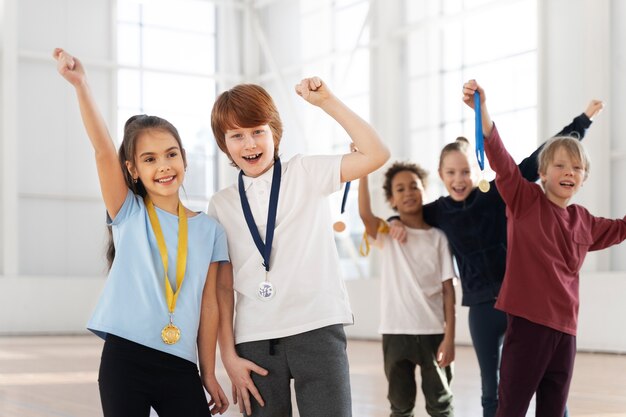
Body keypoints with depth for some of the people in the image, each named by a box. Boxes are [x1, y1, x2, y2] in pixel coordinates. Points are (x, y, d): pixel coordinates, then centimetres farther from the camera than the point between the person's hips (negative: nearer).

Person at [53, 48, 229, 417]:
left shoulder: (209, 230, 7)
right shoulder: (128, 214, 2)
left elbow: (209, 304, 7)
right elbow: (104, 150, -12)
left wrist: (209, 374, 7)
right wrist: (80, 83, -26)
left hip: (181, 366, 2)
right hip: (124, 360, -2)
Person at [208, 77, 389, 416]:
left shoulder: (306, 173, 5)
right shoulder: (221, 205, 9)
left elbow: (376, 154, -8)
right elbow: (223, 285, 6)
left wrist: (326, 101, -10)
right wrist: (228, 354, 1)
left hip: (318, 329, -2)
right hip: (254, 341, 2)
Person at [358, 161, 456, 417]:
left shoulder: (437, 237, 4)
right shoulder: (387, 234, 4)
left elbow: (448, 290, 1)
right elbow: (365, 214, -19)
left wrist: (449, 336, -6)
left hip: (433, 331, 0)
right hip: (396, 331, 0)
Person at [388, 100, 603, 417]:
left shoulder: (499, 192, -6)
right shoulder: (439, 212, 3)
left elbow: (539, 160, -5)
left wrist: (583, 119, -4)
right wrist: (396, 223, 0)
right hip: (482, 308, 3)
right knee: (492, 392, 9)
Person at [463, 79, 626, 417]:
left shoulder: (584, 222, 12)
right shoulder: (525, 200, -3)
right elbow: (500, 158, -17)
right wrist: (482, 109, -31)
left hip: (565, 326, 6)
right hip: (528, 320, -5)